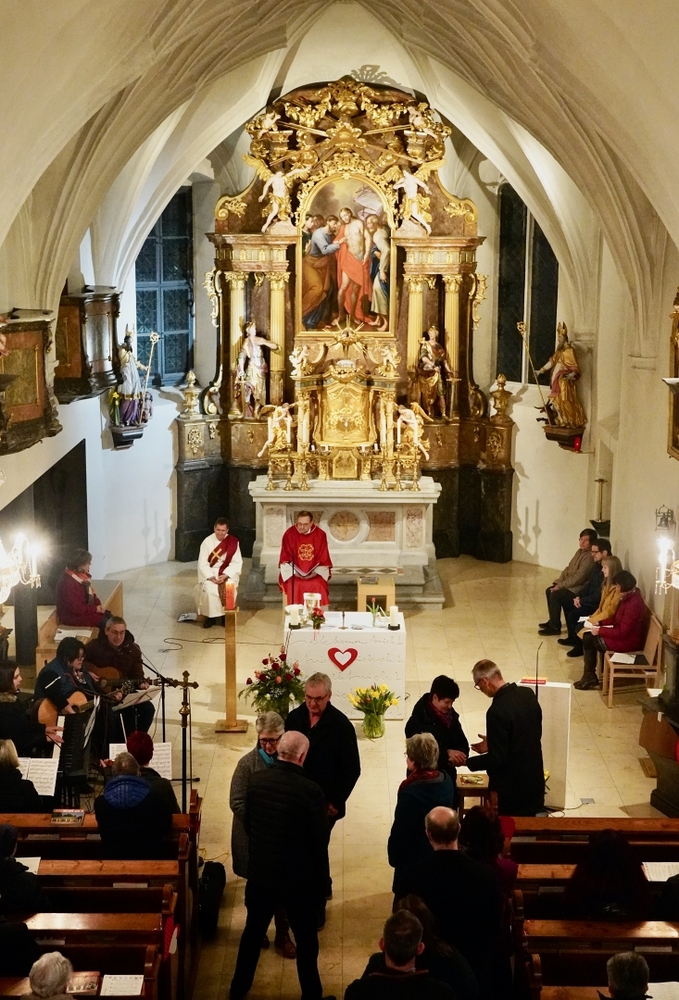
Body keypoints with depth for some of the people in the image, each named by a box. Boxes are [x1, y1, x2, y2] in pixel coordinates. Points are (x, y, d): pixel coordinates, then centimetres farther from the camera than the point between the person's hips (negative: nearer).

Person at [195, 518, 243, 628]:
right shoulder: (207, 542, -5)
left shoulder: (233, 542, -4)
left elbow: (237, 562, -8)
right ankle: (211, 615, -13)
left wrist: (225, 575, -22)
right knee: (208, 588, -30)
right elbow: (203, 563, -8)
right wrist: (211, 577, -23)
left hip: (228, 573, 0)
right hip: (210, 572, 0)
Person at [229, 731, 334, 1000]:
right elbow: (320, 840, -16)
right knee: (306, 941, 15)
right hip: (298, 879, -4)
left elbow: (247, 823, 4)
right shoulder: (309, 790, -23)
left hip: (259, 873, 4)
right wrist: (321, 880, -2)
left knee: (253, 933, 22)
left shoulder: (257, 780, -10)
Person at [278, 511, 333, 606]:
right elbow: (285, 559, -1)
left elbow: (323, 559, 0)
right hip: (294, 572, -1)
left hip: (314, 573, 1)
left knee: (319, 586, -27)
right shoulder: (289, 534, -5)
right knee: (294, 586, -29)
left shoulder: (320, 535, -4)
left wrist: (315, 572, -14)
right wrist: (294, 571, -15)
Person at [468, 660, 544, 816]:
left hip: (511, 788, -7)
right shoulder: (528, 694, -3)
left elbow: (497, 759, -23)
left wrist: (466, 761, -8)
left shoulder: (497, 711, -27)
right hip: (534, 780, 7)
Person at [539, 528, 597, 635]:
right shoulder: (580, 551, 8)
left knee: (555, 595, -21)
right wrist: (558, 582, 0)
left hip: (579, 589, -10)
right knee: (549, 591, 10)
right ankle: (553, 620, 23)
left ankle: (555, 627, -9)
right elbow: (568, 568, 14)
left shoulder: (590, 557, -23)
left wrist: (560, 585, -19)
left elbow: (578, 577, -26)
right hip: (570, 584, 10)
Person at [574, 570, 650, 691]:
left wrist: (600, 631, -19)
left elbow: (623, 633, -27)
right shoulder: (628, 597, 4)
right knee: (587, 636, 6)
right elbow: (617, 619, 17)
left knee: (589, 640, -6)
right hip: (622, 634, 10)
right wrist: (599, 622, 4)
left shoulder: (633, 604, -28)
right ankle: (589, 676, 10)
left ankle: (590, 678, 6)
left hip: (628, 641, -10)